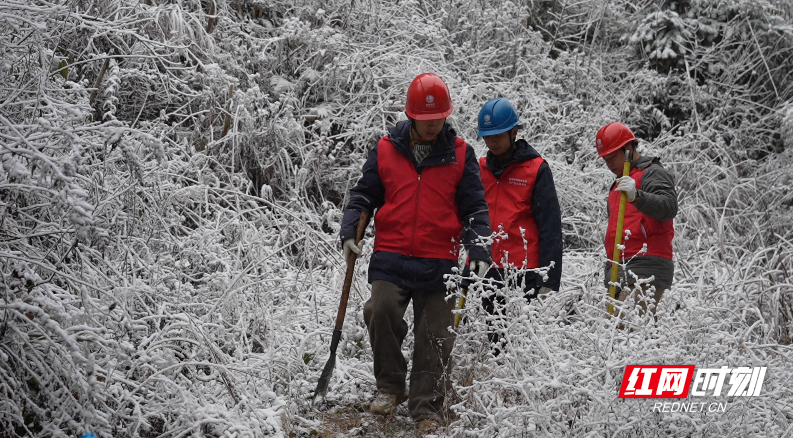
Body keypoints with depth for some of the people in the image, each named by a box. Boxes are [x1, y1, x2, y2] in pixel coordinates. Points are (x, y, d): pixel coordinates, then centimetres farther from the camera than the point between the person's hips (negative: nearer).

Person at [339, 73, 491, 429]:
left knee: (434, 336, 1)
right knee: (382, 311, -19)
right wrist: (349, 232, -4)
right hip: (391, 258, 0)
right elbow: (363, 196, 12)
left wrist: (479, 251, -6)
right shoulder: (386, 150, 7)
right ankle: (390, 386, 2)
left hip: (439, 263, 0)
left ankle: (427, 408, 14)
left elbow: (474, 208, 7)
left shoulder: (460, 154, 5)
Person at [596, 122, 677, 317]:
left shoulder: (652, 173, -1)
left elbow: (669, 208, -20)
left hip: (645, 270, -9)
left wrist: (636, 196, -37)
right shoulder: (619, 184, 29)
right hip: (618, 269, 9)